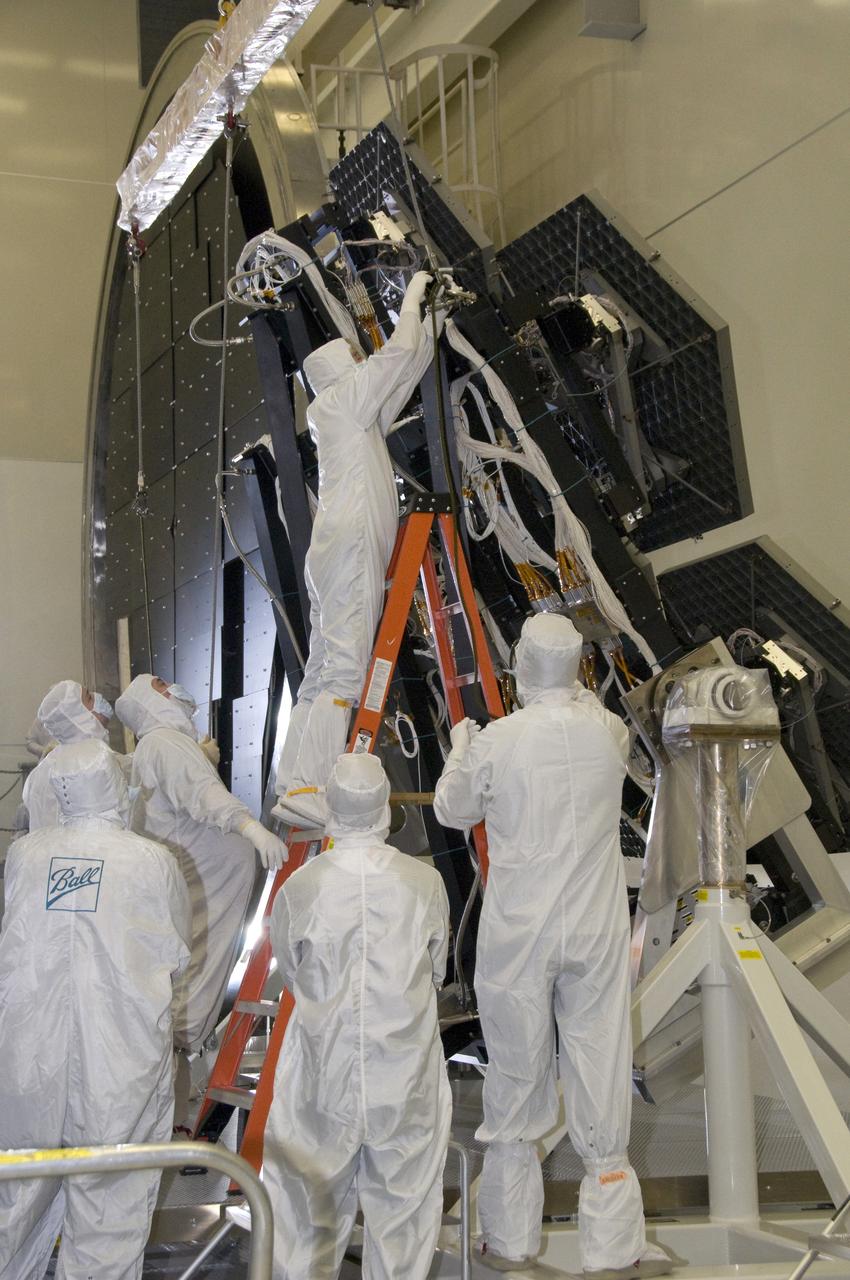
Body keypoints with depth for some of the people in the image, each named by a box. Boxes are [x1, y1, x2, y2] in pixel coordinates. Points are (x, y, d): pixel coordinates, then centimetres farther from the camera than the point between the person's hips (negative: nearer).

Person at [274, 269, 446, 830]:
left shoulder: (358, 412, 25)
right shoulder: (340, 398, 1)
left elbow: (405, 373, 34)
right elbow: (398, 353, -2)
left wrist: (432, 321, 34)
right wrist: (412, 297, 13)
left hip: (334, 552, 10)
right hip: (351, 546, -10)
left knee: (323, 674, 5)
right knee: (345, 671, -18)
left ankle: (293, 789, 2)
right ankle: (309, 792, -27)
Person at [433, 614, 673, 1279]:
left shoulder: (496, 742, -11)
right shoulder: (605, 732, -4)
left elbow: (453, 809, 7)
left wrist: (459, 746, 24)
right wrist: (577, 693, 36)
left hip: (518, 936, -1)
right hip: (596, 934, 1)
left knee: (516, 1079, 10)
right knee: (600, 1078, 6)